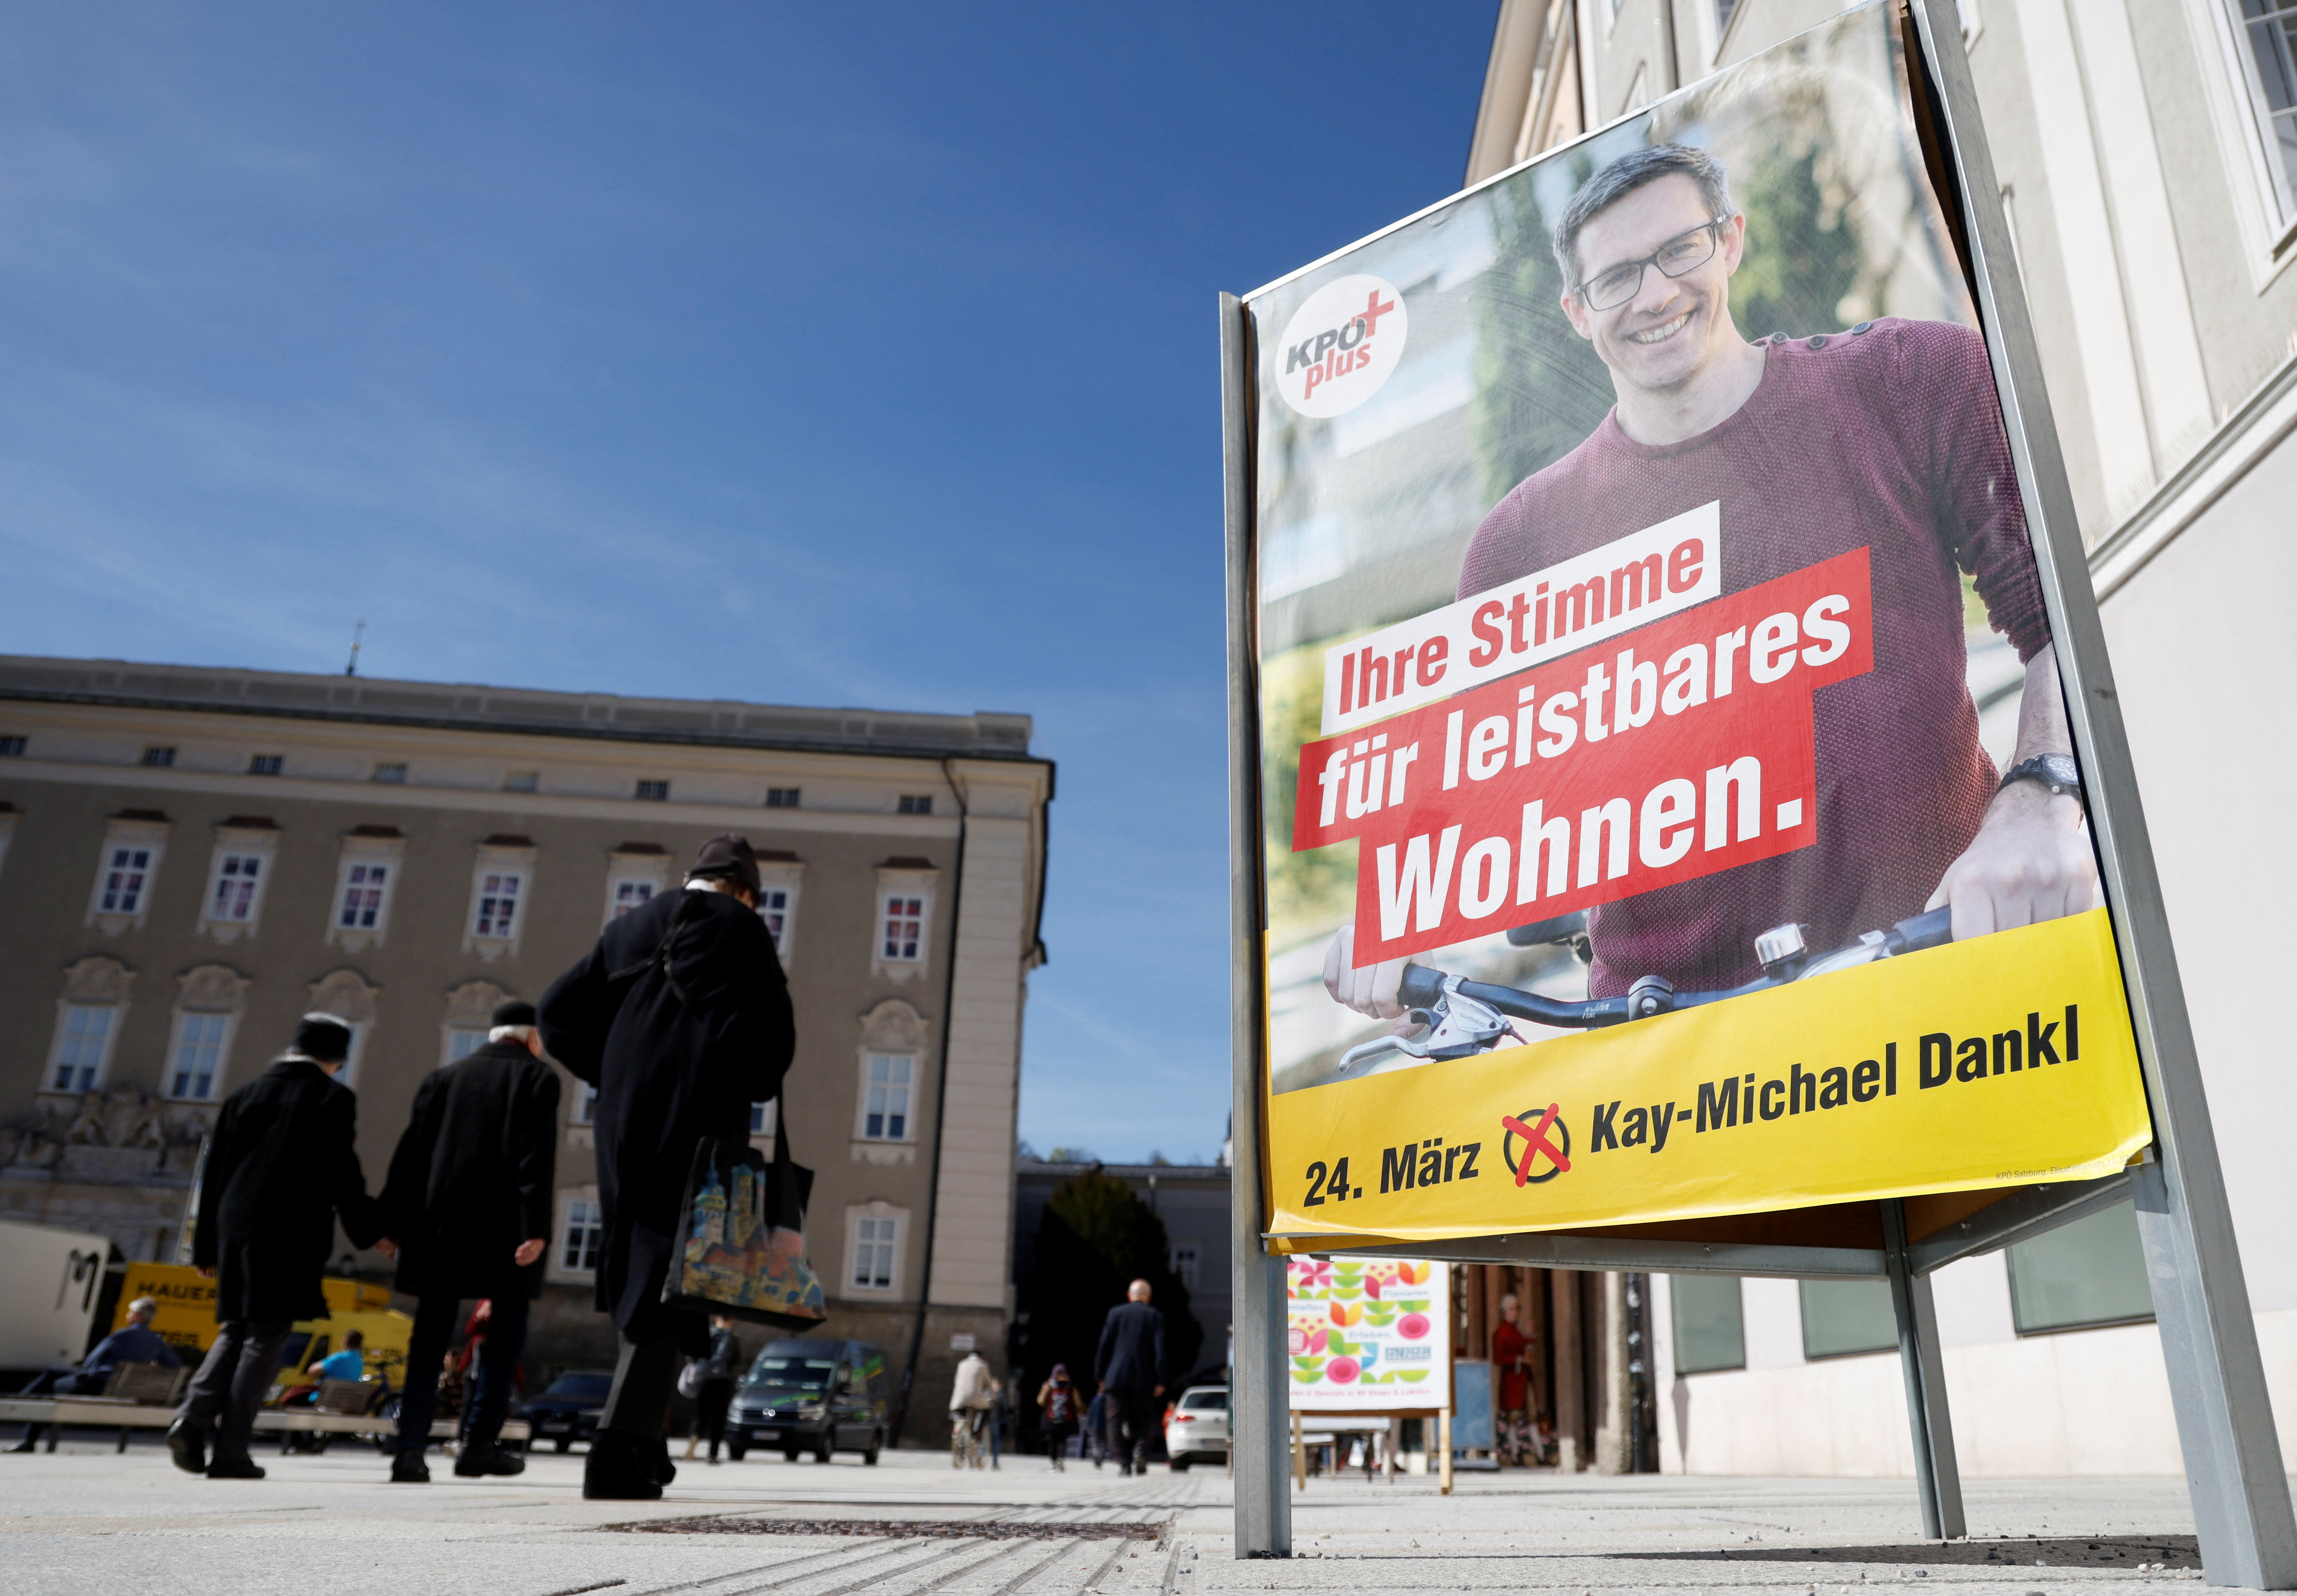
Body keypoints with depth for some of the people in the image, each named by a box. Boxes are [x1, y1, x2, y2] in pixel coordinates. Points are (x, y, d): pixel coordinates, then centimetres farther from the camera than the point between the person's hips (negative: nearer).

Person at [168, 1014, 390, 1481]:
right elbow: (343, 1176, -5)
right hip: (293, 1233, -5)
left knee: (235, 1330, 16)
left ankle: (193, 1417, -4)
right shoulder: (333, 1098, -1)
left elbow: (215, 1174, 15)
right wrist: (371, 1232, 6)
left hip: (235, 1230, 5)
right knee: (267, 1335, 0)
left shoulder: (245, 1096, 15)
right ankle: (230, 1450, -2)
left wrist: (207, 1247, 20)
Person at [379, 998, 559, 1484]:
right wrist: (535, 1227, -13)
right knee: (505, 1330, 8)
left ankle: (410, 1450, 3)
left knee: (430, 1339, 8)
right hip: (502, 1226, -4)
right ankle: (479, 1442, 4)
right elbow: (536, 1157, -9)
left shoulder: (443, 1077, 15)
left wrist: (394, 1222, 11)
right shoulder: (538, 1078, 2)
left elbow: (411, 1152, 10)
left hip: (439, 1224, 4)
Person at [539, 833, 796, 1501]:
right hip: (700, 1125, -6)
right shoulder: (739, 925, 0)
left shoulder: (631, 927, 17)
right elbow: (773, 1032, -9)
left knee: (639, 1281, 14)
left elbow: (559, 1012, 15)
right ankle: (621, 1445, -10)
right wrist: (750, 1089, 9)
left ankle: (642, 1445, 17)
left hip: (626, 1129, 6)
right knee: (671, 1288, -4)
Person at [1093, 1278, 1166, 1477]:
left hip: (1117, 1377, 0)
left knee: (1116, 1421, 7)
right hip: (1144, 1379, 0)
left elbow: (1104, 1346, 3)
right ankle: (1140, 1452, -10)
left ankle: (1123, 1461, -3)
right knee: (1143, 1420, 13)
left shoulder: (1116, 1313, 5)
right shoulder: (1155, 1317, 3)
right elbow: (1160, 1350, -3)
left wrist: (1100, 1376, 9)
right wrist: (1160, 1381, -2)